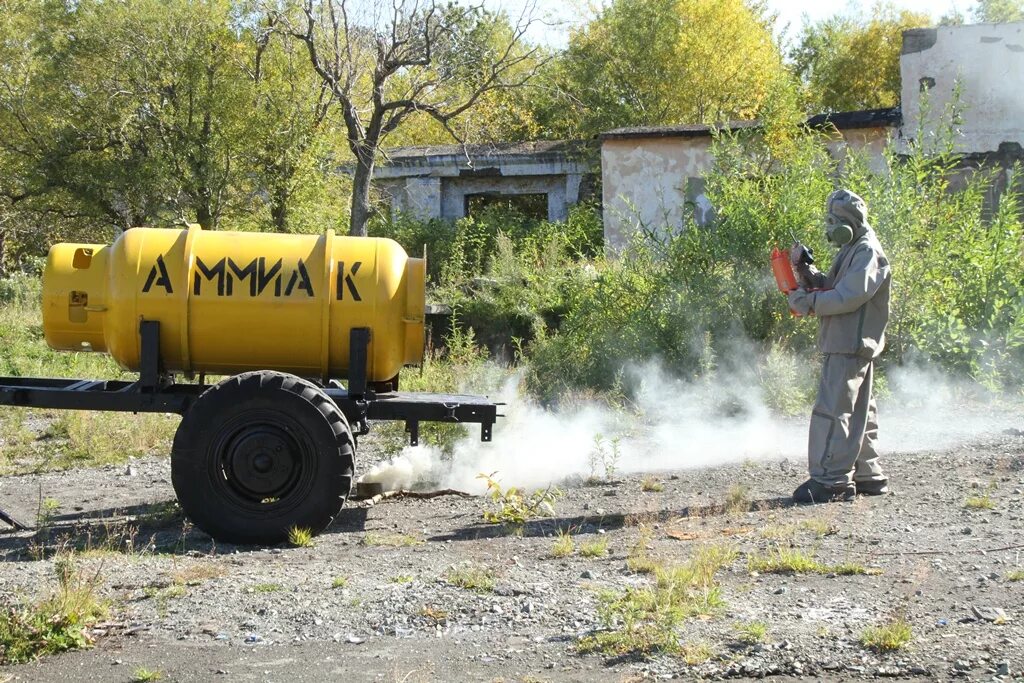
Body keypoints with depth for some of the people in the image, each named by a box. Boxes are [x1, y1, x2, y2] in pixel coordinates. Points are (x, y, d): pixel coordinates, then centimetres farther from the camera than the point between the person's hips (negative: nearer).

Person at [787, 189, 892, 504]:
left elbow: (848, 296, -23)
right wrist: (804, 269, 4)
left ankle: (829, 480, -12)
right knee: (858, 411, 14)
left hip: (851, 345, -11)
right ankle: (868, 476, 20)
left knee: (832, 410, -12)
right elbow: (829, 287, 18)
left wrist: (809, 302, -16)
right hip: (847, 344, 11)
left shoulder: (868, 252, -12)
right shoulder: (851, 250, 20)